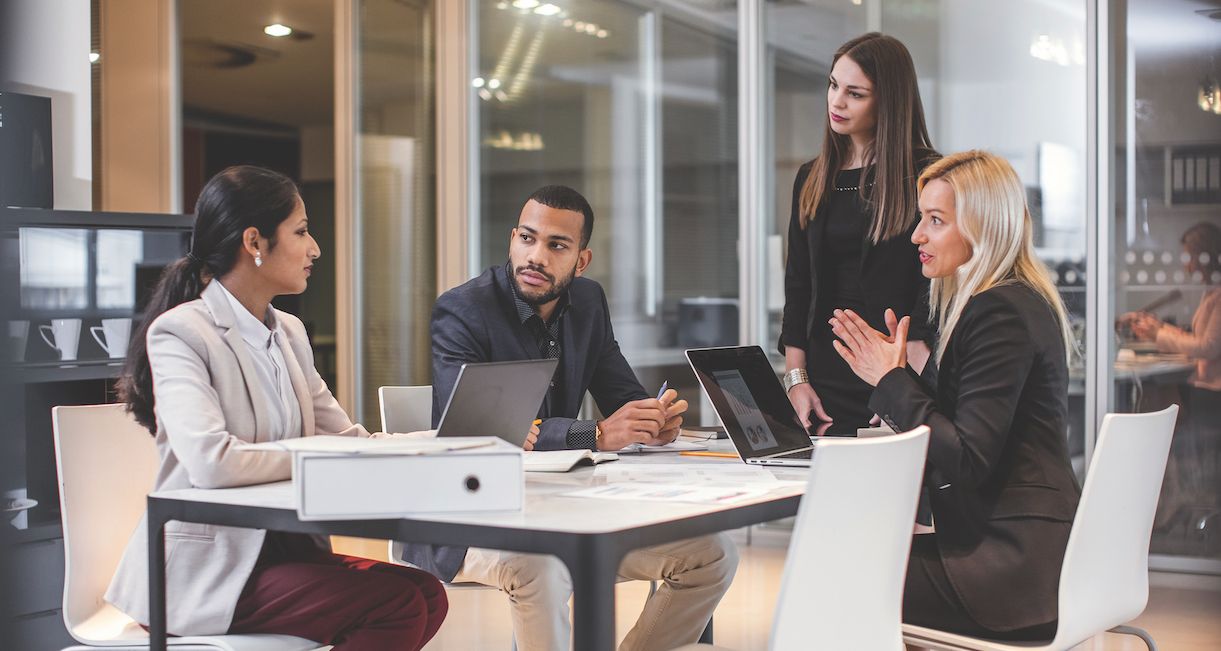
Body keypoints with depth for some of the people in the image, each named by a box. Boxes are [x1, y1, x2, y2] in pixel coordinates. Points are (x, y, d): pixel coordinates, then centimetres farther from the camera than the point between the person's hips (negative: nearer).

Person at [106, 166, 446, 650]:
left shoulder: (288, 332, 14)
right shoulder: (179, 332, -13)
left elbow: (346, 438, 11)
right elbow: (210, 462, -28)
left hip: (276, 548, 8)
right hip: (203, 571, -8)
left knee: (427, 594, -14)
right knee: (399, 602, -21)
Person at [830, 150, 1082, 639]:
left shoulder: (1000, 314, -17)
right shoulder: (1021, 302, 15)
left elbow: (966, 460, -22)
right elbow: (953, 423, 15)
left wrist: (891, 381, -14)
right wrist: (898, 368, 5)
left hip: (1014, 561, -10)